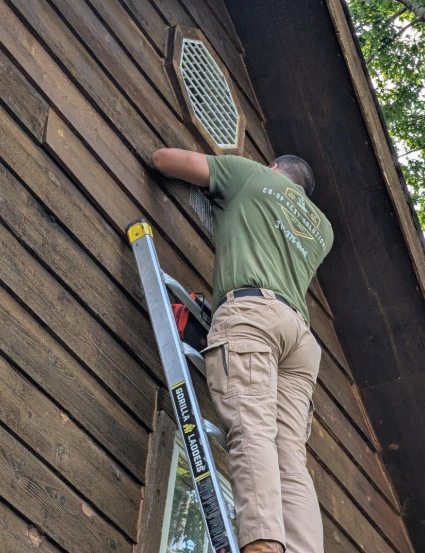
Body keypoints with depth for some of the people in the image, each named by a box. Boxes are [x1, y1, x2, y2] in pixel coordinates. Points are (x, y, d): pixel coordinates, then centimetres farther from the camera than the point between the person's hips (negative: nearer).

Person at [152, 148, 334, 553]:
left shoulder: (252, 174, 22)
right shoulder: (321, 227, 35)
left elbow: (163, 158, 24)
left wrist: (211, 174, 45)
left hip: (249, 309, -5)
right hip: (300, 328, 5)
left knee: (252, 432, -23)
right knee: (291, 458, -7)